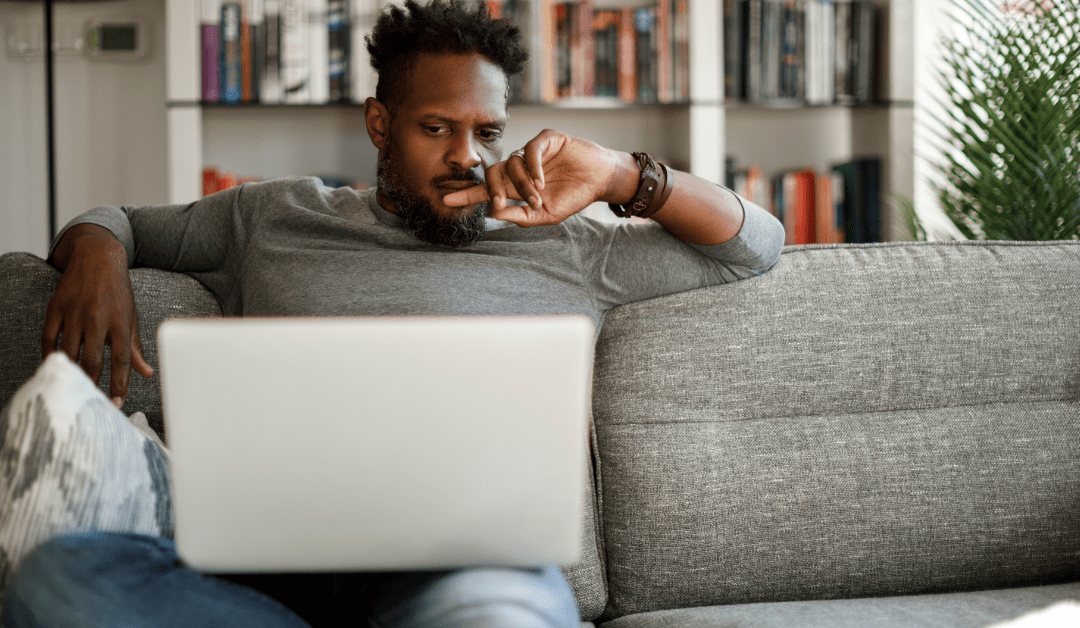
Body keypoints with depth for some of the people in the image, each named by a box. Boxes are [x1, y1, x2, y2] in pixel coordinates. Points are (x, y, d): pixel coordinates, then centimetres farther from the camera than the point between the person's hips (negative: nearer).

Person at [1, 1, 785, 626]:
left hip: (452, 555, -4)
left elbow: (755, 244, 25)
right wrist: (96, 256, 12)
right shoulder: (278, 218, 28)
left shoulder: (561, 249, 23)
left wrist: (621, 178, 8)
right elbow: (113, 223, 38)